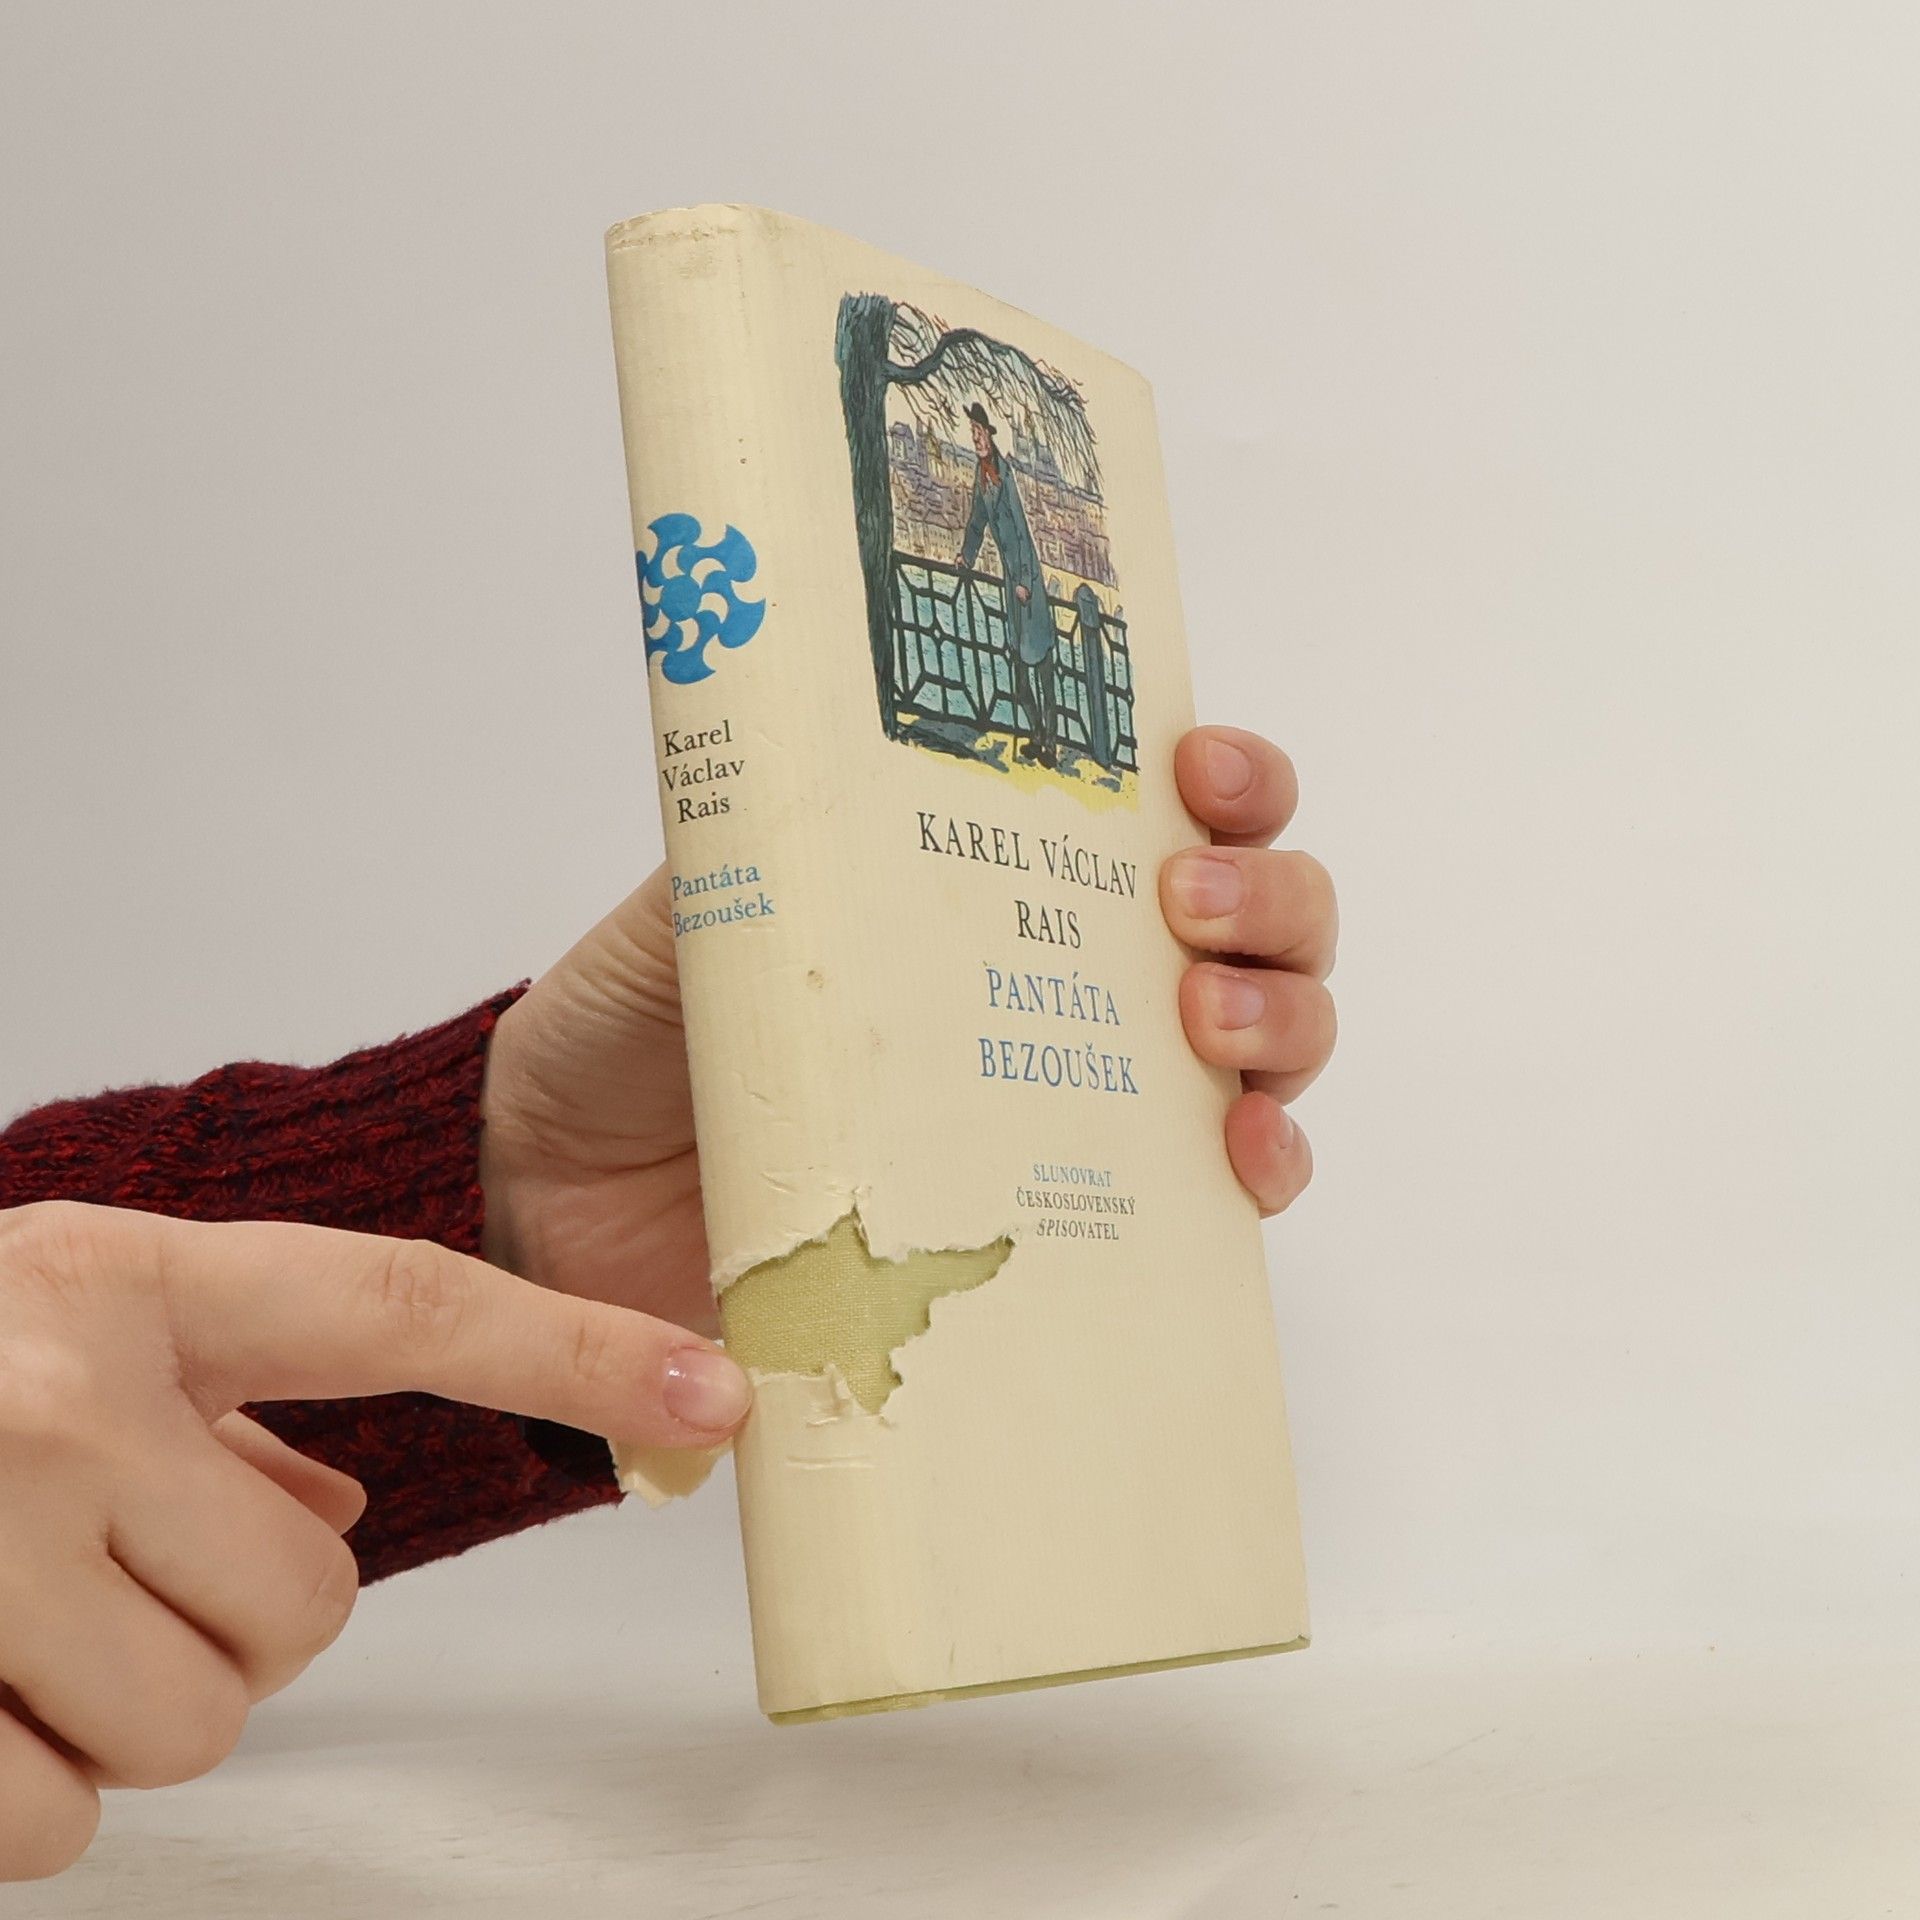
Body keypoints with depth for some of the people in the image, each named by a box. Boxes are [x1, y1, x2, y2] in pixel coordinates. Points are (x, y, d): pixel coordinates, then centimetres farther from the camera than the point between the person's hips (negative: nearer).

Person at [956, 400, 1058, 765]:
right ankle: (1037, 733, 19)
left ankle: (1051, 739, -3)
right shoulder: (981, 475, 7)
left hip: (1027, 569, -8)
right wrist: (966, 557, 14)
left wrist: (1024, 580, -19)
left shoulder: (1005, 473, -16)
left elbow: (1022, 529, -18)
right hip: (1009, 570, 8)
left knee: (1039, 650, -6)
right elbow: (977, 521, 21)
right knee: (1018, 652, 10)